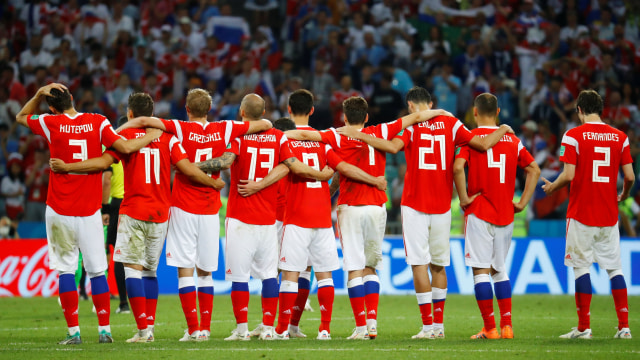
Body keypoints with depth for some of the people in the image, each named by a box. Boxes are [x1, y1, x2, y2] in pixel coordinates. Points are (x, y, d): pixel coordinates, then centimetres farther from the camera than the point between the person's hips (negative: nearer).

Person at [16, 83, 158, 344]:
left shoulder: (50, 124, -3)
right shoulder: (98, 122, -2)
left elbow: (21, 117, 16)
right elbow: (125, 147, -11)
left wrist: (39, 94, 8)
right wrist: (152, 136, 2)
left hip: (60, 210, -1)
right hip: (90, 210, 1)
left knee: (65, 269, 2)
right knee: (97, 271, 7)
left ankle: (73, 331, -2)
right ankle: (104, 330, 6)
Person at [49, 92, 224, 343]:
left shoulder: (125, 136, -2)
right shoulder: (168, 138, 5)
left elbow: (103, 162, -12)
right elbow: (187, 169, -1)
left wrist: (66, 167, -9)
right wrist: (213, 183, 14)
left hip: (133, 213, -4)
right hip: (160, 213, 4)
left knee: (133, 268, -4)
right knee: (150, 270, 15)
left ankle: (143, 329, -12)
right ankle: (150, 325, 12)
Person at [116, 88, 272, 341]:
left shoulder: (181, 129, -7)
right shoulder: (224, 130, 2)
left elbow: (143, 121, -16)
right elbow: (265, 124, 6)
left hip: (184, 209, -3)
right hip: (210, 210, 3)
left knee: (185, 270, -1)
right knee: (205, 271, 12)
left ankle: (193, 329, -7)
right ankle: (205, 327, 9)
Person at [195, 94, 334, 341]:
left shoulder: (237, 134, -5)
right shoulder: (278, 137, 5)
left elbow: (225, 161, -21)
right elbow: (295, 167, -2)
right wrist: (322, 175, 15)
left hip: (240, 218, -3)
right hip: (268, 218, 3)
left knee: (239, 274, -1)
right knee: (269, 273, 8)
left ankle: (242, 328, -3)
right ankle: (268, 327, 7)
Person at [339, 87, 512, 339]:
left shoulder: (410, 125, -4)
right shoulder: (450, 124, 5)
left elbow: (394, 147, -22)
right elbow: (483, 144, 1)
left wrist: (358, 136, -16)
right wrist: (502, 130, 21)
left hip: (415, 206, -4)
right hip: (442, 206, 4)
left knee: (419, 264, -3)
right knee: (438, 266, 12)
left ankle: (428, 325, -8)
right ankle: (439, 325, 14)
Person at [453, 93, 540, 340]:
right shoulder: (512, 140, 9)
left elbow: (458, 167, -20)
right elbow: (534, 170, 9)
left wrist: (464, 197, -9)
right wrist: (522, 203, 10)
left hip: (479, 214, -4)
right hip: (505, 215, 5)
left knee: (481, 270, -1)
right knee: (499, 269, 17)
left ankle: (490, 328, -5)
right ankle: (506, 326, 12)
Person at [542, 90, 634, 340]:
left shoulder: (573, 136, -7)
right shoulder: (619, 137, 4)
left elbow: (569, 175, -13)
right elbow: (629, 176, 3)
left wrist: (551, 188, 7)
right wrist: (624, 195, 24)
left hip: (581, 213, -4)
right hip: (609, 215, 4)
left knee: (581, 266, 1)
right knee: (614, 267, 8)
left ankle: (584, 327, 0)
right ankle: (624, 326, 4)